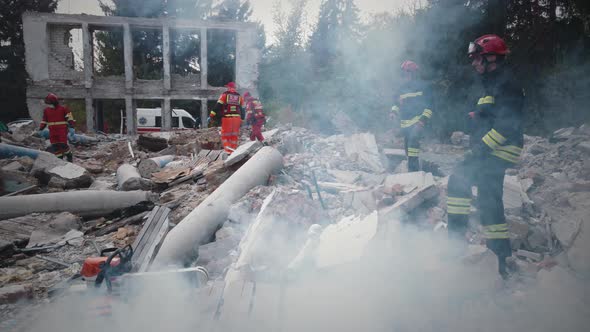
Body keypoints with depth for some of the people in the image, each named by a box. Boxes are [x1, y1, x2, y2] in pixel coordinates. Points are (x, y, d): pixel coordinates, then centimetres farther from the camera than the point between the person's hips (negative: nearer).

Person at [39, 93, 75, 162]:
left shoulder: (63, 108, -3)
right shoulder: (46, 110, 11)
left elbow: (69, 118, -5)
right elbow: (44, 120, 21)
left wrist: (71, 126, -16)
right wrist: (41, 128, 14)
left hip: (62, 130, -5)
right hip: (52, 131, 5)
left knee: (63, 145, -11)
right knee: (55, 146, 1)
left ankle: (69, 156, 9)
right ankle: (59, 158, 9)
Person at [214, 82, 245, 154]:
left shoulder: (224, 95, 4)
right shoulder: (240, 97, 15)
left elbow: (218, 106, -3)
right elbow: (242, 110, 16)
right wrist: (241, 120, 21)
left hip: (226, 118, -3)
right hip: (237, 118, 3)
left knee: (225, 135, 5)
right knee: (234, 136, 13)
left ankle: (228, 151, -10)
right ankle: (233, 151, 13)